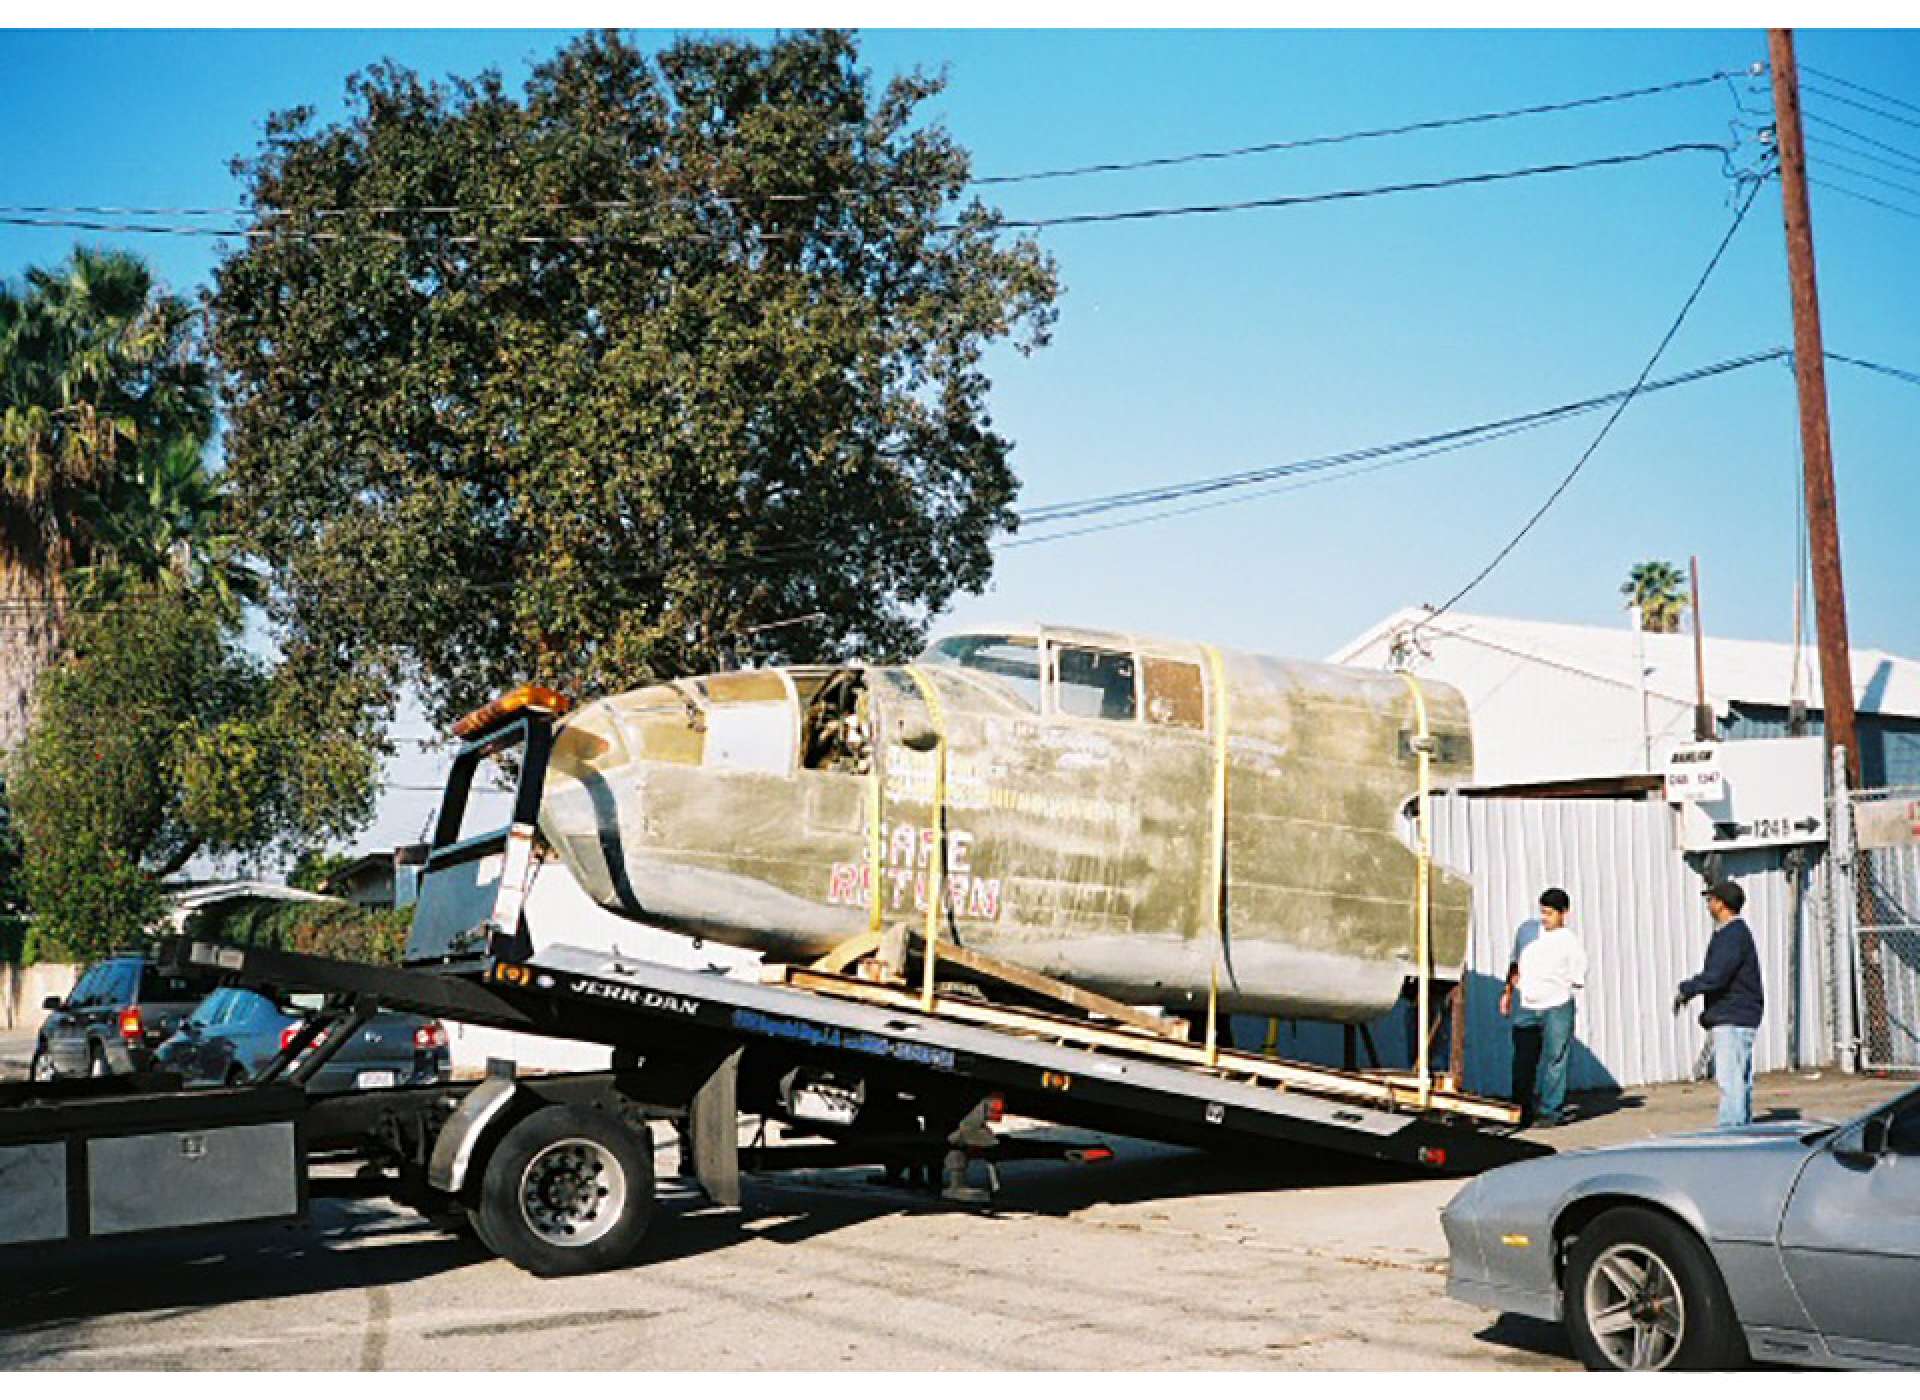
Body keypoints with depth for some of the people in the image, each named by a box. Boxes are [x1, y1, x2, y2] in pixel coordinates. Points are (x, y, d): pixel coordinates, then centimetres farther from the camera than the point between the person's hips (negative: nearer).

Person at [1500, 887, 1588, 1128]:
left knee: (1555, 1058, -1)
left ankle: (1552, 1110, 8)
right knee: (1523, 1061, 8)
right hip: (1525, 1008, 4)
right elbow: (1515, 962, 20)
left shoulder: (1570, 942, -5)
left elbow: (1577, 980, -2)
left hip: (1556, 1007, -4)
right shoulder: (1527, 929, 8)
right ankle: (1522, 1111, 18)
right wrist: (1509, 991, 17)